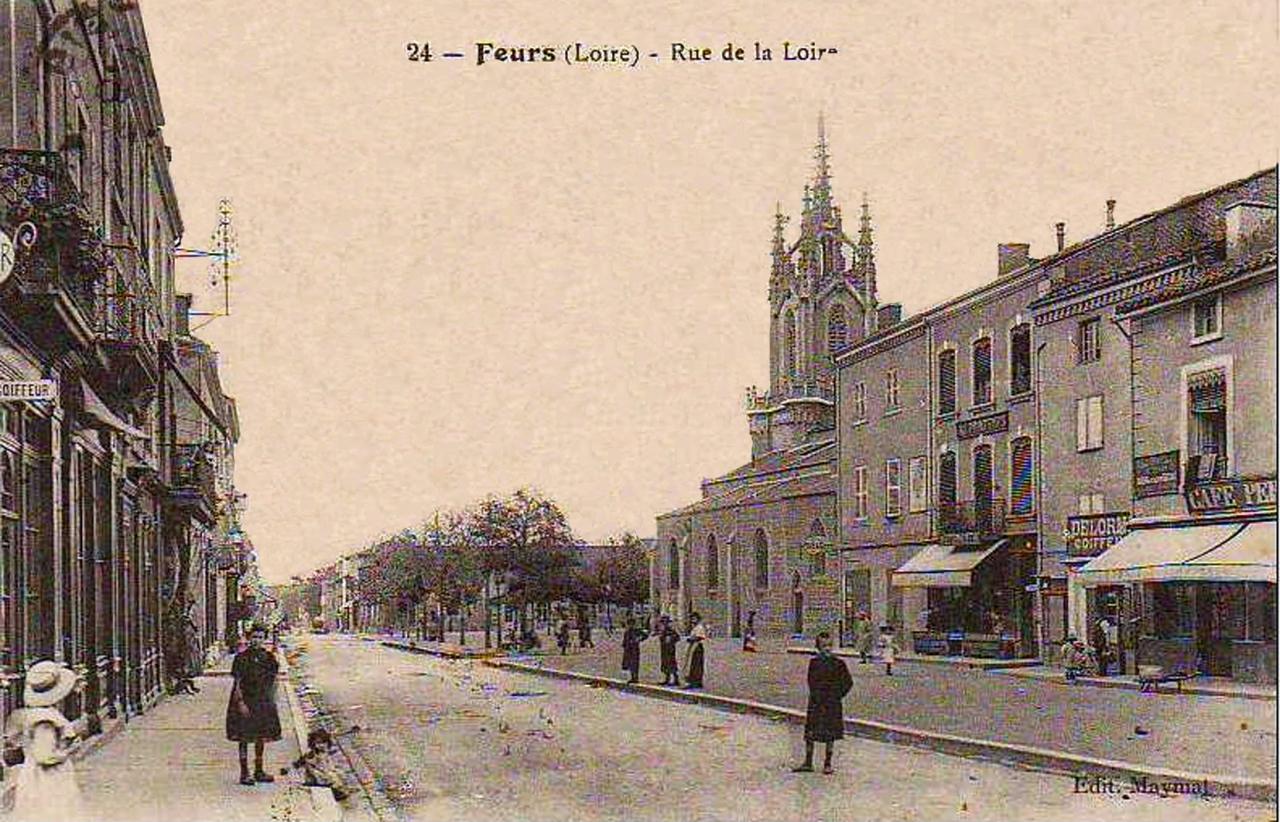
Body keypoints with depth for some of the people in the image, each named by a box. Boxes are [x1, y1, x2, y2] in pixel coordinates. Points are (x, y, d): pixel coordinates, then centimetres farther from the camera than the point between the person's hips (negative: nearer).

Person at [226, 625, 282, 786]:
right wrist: (241, 703, -17)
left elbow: (273, 681, 13)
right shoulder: (242, 658, -9)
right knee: (244, 739, -1)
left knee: (261, 738, 11)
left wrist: (271, 699, 5)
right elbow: (237, 683, -10)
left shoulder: (268, 657, 4)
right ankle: (244, 774, 4)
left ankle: (259, 771, 21)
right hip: (245, 702, -5)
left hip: (263, 702, 5)